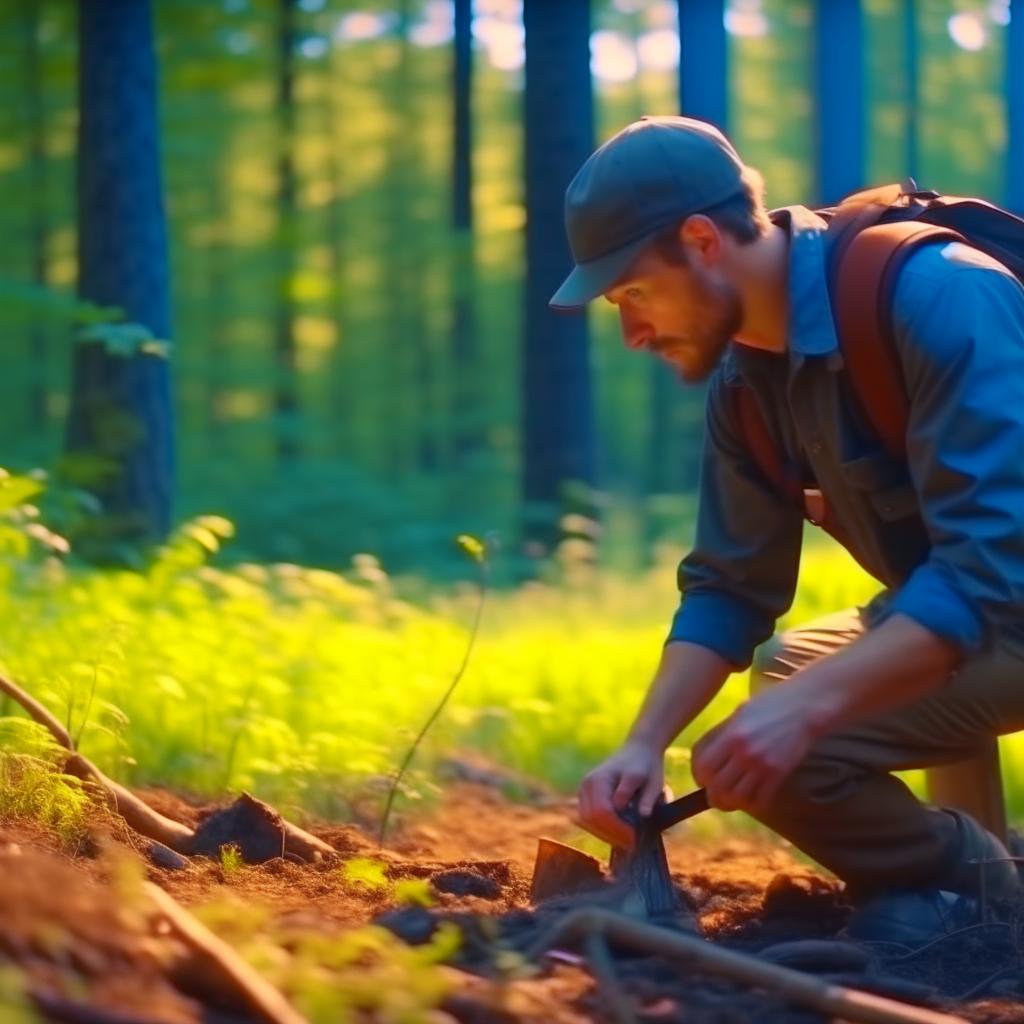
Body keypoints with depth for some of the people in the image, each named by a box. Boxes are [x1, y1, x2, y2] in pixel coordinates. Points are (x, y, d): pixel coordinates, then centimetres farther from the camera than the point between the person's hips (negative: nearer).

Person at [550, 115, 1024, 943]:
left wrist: (809, 701, -38)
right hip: (937, 606, 9)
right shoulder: (746, 376, 0)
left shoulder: (937, 298, -26)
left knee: (789, 747, -24)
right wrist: (646, 741, -10)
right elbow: (730, 587, 5)